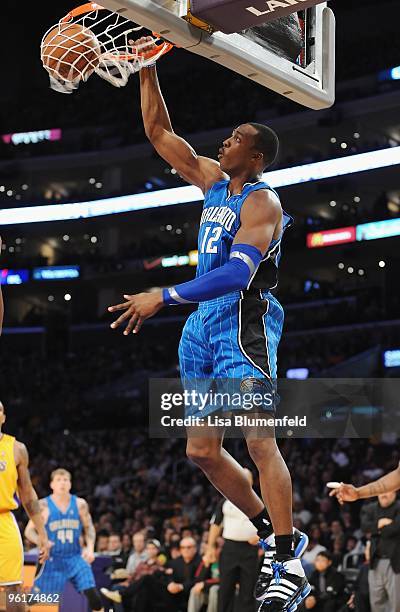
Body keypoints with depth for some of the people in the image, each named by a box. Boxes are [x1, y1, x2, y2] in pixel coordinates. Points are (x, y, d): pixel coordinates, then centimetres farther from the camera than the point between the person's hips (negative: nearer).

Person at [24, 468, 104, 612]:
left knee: (92, 594, -10)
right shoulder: (43, 505, -7)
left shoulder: (80, 504, 0)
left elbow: (89, 527, 10)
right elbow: (29, 531, -2)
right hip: (52, 560, -2)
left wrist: (90, 548, -7)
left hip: (75, 558, 2)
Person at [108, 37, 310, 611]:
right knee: (202, 450, 8)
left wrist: (164, 296, -28)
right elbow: (159, 132, 18)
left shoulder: (262, 202, -10)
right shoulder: (213, 181, 14)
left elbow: (237, 274, -24)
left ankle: (290, 565, -14)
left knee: (260, 441, -16)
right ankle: (274, 533, 20)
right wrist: (147, 70, 10)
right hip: (203, 326, 9)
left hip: (243, 322, -9)